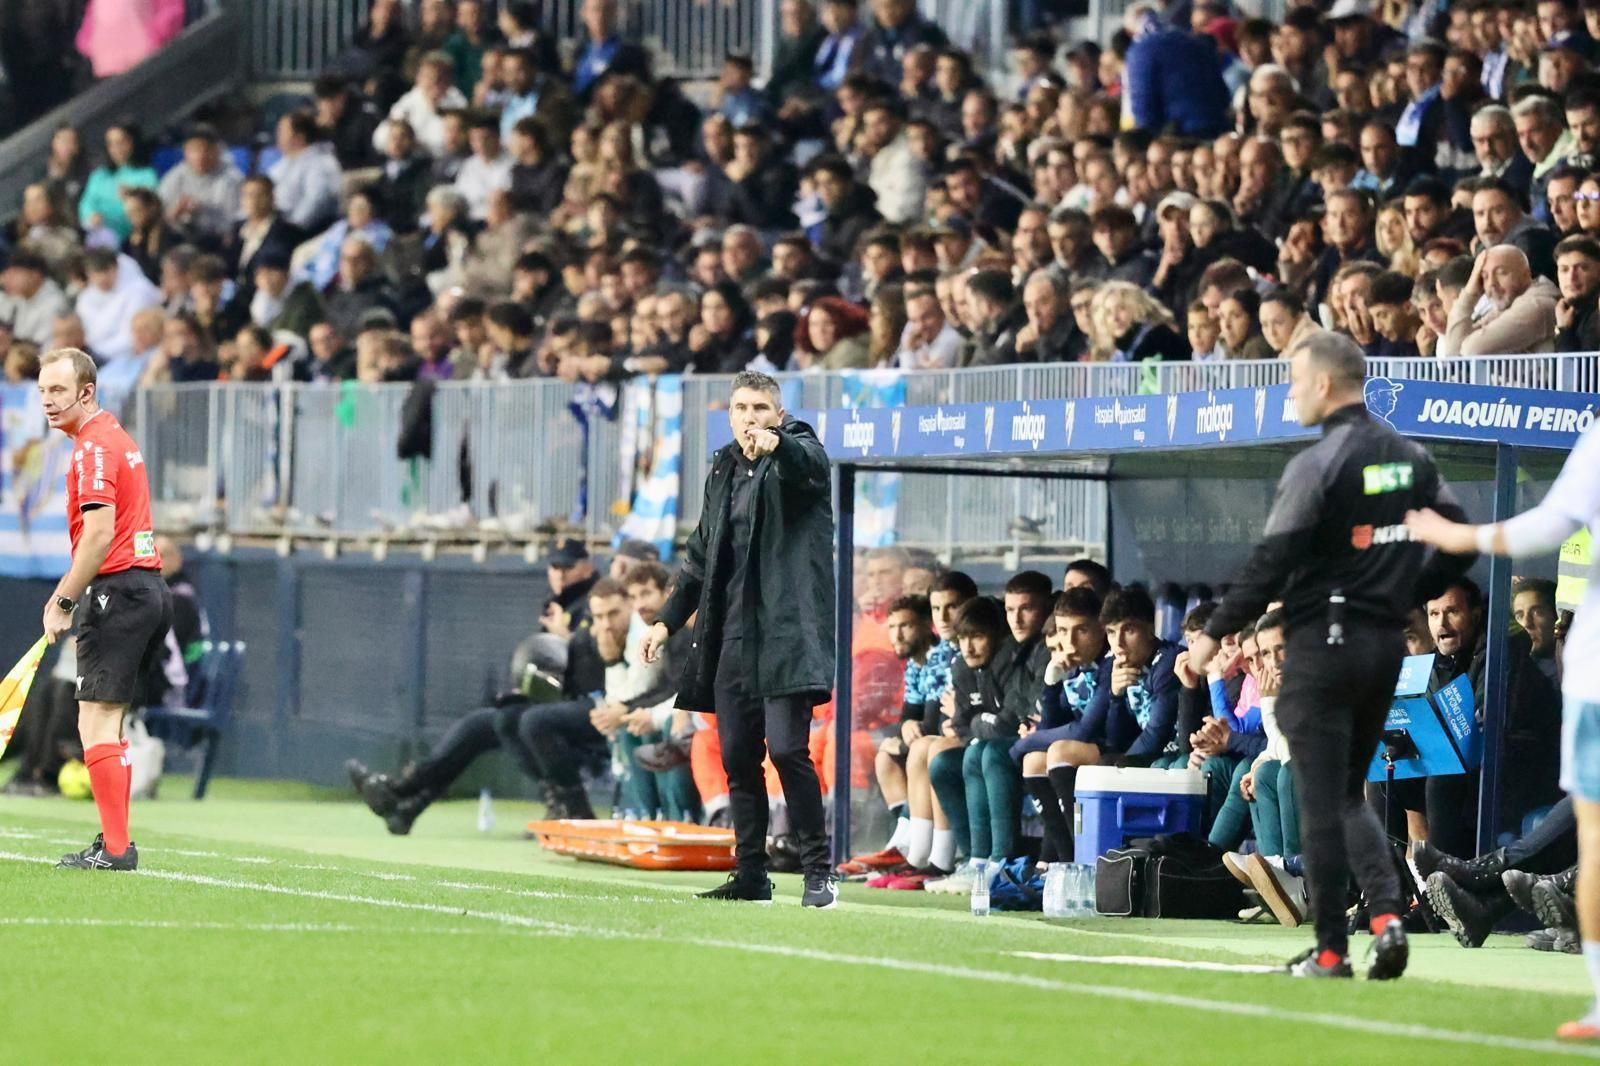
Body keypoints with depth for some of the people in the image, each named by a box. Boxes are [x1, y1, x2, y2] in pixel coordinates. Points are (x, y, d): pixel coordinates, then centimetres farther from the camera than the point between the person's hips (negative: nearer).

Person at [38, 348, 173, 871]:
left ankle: (116, 850, -12)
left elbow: (99, 534, -22)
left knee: (96, 723, -10)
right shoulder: (116, 437, 18)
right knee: (108, 724, 15)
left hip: (118, 591, -10)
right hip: (151, 587, 10)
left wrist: (65, 602, -19)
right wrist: (64, 591, 28)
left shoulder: (94, 447, -12)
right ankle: (114, 842, 16)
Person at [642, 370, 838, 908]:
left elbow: (808, 465, -28)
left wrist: (777, 445, -50)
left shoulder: (799, 452, -1)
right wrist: (668, 619, 20)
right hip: (732, 633, 7)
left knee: (787, 747, -14)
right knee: (737, 756, 5)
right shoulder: (723, 469, 17)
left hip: (785, 630, -7)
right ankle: (751, 874, 12)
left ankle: (819, 870, -6)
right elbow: (701, 554, 25)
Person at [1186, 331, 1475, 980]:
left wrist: (1216, 634, -8)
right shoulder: (1411, 457, 8)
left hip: (1323, 641, -7)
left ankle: (1331, 951, 2)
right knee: (1349, 794, 17)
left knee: (1322, 802, 0)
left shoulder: (1317, 464, -13)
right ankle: (1387, 914, -3)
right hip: (1387, 645, 7)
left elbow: (1272, 562, -16)